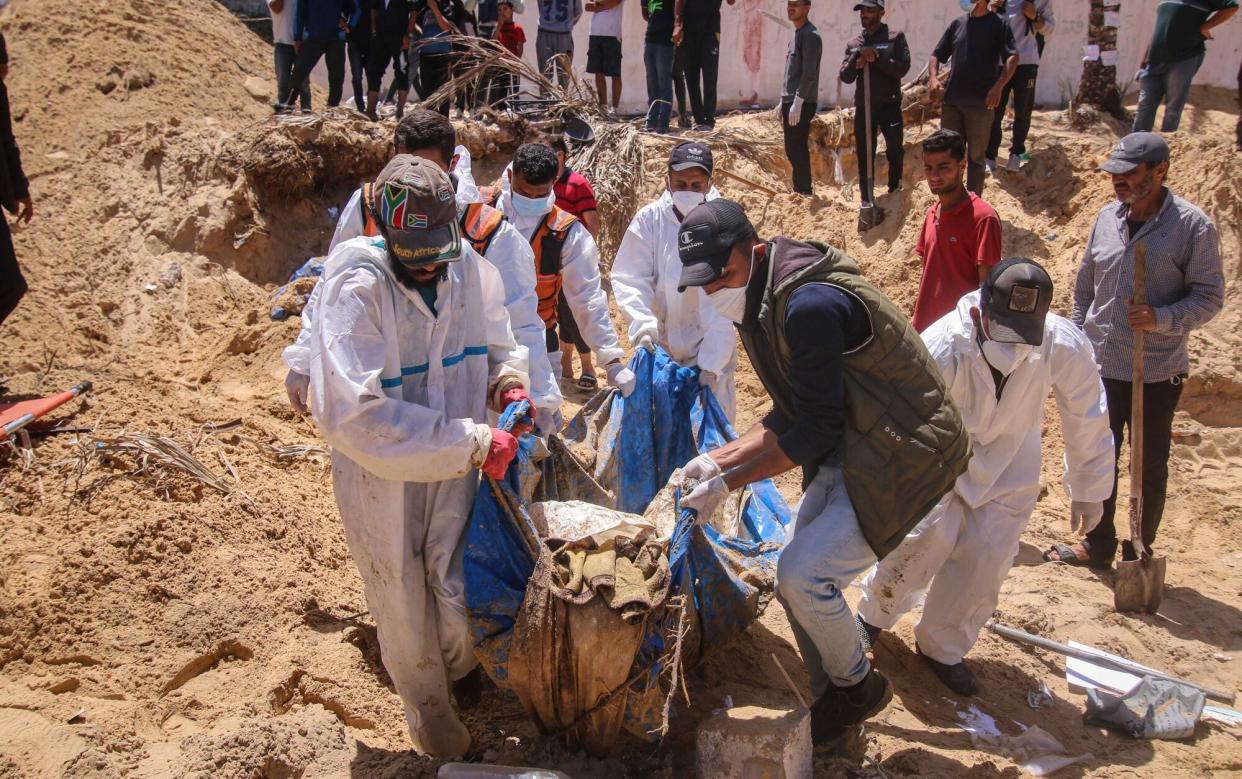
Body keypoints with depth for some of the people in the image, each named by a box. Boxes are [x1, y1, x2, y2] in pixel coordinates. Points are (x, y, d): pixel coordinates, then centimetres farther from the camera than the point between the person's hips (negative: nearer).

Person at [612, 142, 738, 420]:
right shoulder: (650, 219, -10)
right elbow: (630, 279, -10)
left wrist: (712, 362, -21)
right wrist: (642, 324, -27)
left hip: (710, 347, -2)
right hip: (661, 345, 2)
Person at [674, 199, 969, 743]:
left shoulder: (810, 305, -26)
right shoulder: (762, 302, 5)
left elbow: (817, 429, -22)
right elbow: (791, 416, 10)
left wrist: (728, 483, -17)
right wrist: (717, 460, 0)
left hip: (904, 456, -10)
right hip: (849, 453, 10)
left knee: (805, 577, -13)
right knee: (794, 573, 9)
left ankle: (857, 686, 14)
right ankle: (829, 697, 27)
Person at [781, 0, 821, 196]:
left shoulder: (810, 35, -10)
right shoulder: (796, 34, 19)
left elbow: (809, 73, -19)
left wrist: (797, 102, -22)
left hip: (802, 104, -9)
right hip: (790, 101, 9)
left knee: (798, 150, -9)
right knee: (792, 150, 12)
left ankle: (803, 191, -5)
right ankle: (799, 191, 18)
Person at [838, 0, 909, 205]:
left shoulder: (896, 38, 2)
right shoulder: (853, 45, 11)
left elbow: (902, 68, -10)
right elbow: (846, 77, 2)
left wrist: (875, 57, -16)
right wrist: (859, 55, -14)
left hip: (890, 106, -3)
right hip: (863, 108, 3)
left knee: (895, 153, -5)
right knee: (864, 158, 5)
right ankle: (867, 202, 13)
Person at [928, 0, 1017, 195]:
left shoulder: (998, 24, 2)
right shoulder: (957, 24, 14)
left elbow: (1012, 57, -9)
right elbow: (936, 55, 15)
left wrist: (999, 86, -25)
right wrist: (933, 78, -6)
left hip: (981, 103, -4)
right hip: (951, 101, 4)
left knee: (976, 156, 2)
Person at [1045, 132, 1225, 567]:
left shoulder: (1192, 226, -11)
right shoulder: (1108, 217, 5)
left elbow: (1210, 298, -9)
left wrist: (1162, 319, -26)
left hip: (1156, 372, -5)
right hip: (1099, 365, 5)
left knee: (1149, 467, 9)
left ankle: (1139, 554, 24)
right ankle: (1098, 545, 32)